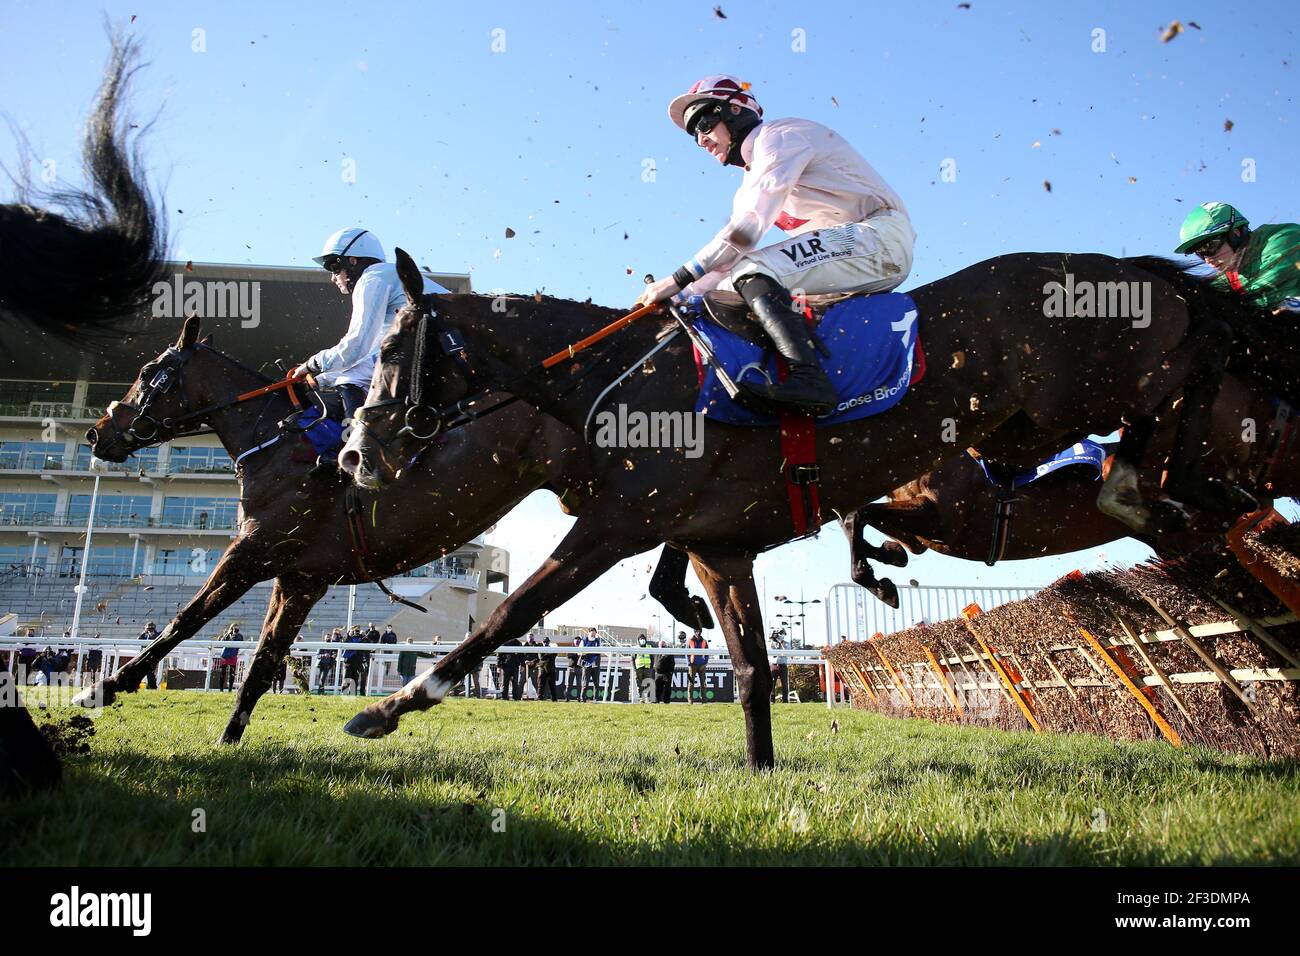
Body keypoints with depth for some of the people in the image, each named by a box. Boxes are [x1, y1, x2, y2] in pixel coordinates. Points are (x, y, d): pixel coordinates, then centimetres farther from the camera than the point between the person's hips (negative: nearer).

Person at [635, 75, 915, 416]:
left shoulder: (778, 136, -6)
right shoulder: (753, 176, 23)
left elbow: (745, 230, -18)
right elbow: (731, 255, 18)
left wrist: (678, 280, -17)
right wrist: (680, 296, 6)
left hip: (879, 236, -9)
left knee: (753, 274, -28)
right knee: (725, 292, 5)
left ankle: (809, 379, -40)